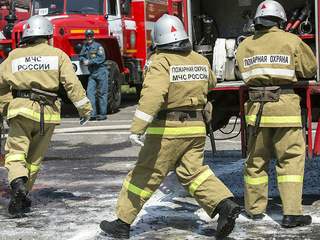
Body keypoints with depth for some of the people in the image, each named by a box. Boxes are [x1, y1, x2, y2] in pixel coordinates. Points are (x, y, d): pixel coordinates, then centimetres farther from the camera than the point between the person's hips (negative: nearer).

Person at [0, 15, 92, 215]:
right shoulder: (58, 55, 6)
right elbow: (72, 83, -2)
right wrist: (85, 108, 4)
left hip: (21, 110, 0)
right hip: (47, 114, 1)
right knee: (35, 157, 12)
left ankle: (18, 183, -31)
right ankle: (22, 197, 17)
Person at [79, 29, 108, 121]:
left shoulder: (98, 46, -7)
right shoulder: (85, 47, 13)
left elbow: (101, 58, -17)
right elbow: (81, 56, 21)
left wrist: (89, 62, -15)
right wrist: (84, 60, -2)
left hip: (101, 72, -6)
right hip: (92, 73, 6)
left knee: (102, 93, -1)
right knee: (90, 92, -5)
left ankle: (103, 114, 4)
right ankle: (92, 114, -6)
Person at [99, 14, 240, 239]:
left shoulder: (162, 62, -14)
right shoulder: (200, 60, 6)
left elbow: (152, 95, -28)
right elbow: (210, 83, 27)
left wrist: (137, 128, -30)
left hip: (167, 129, -5)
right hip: (195, 127, 5)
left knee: (145, 175, 4)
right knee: (193, 172, 9)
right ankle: (225, 204, -12)